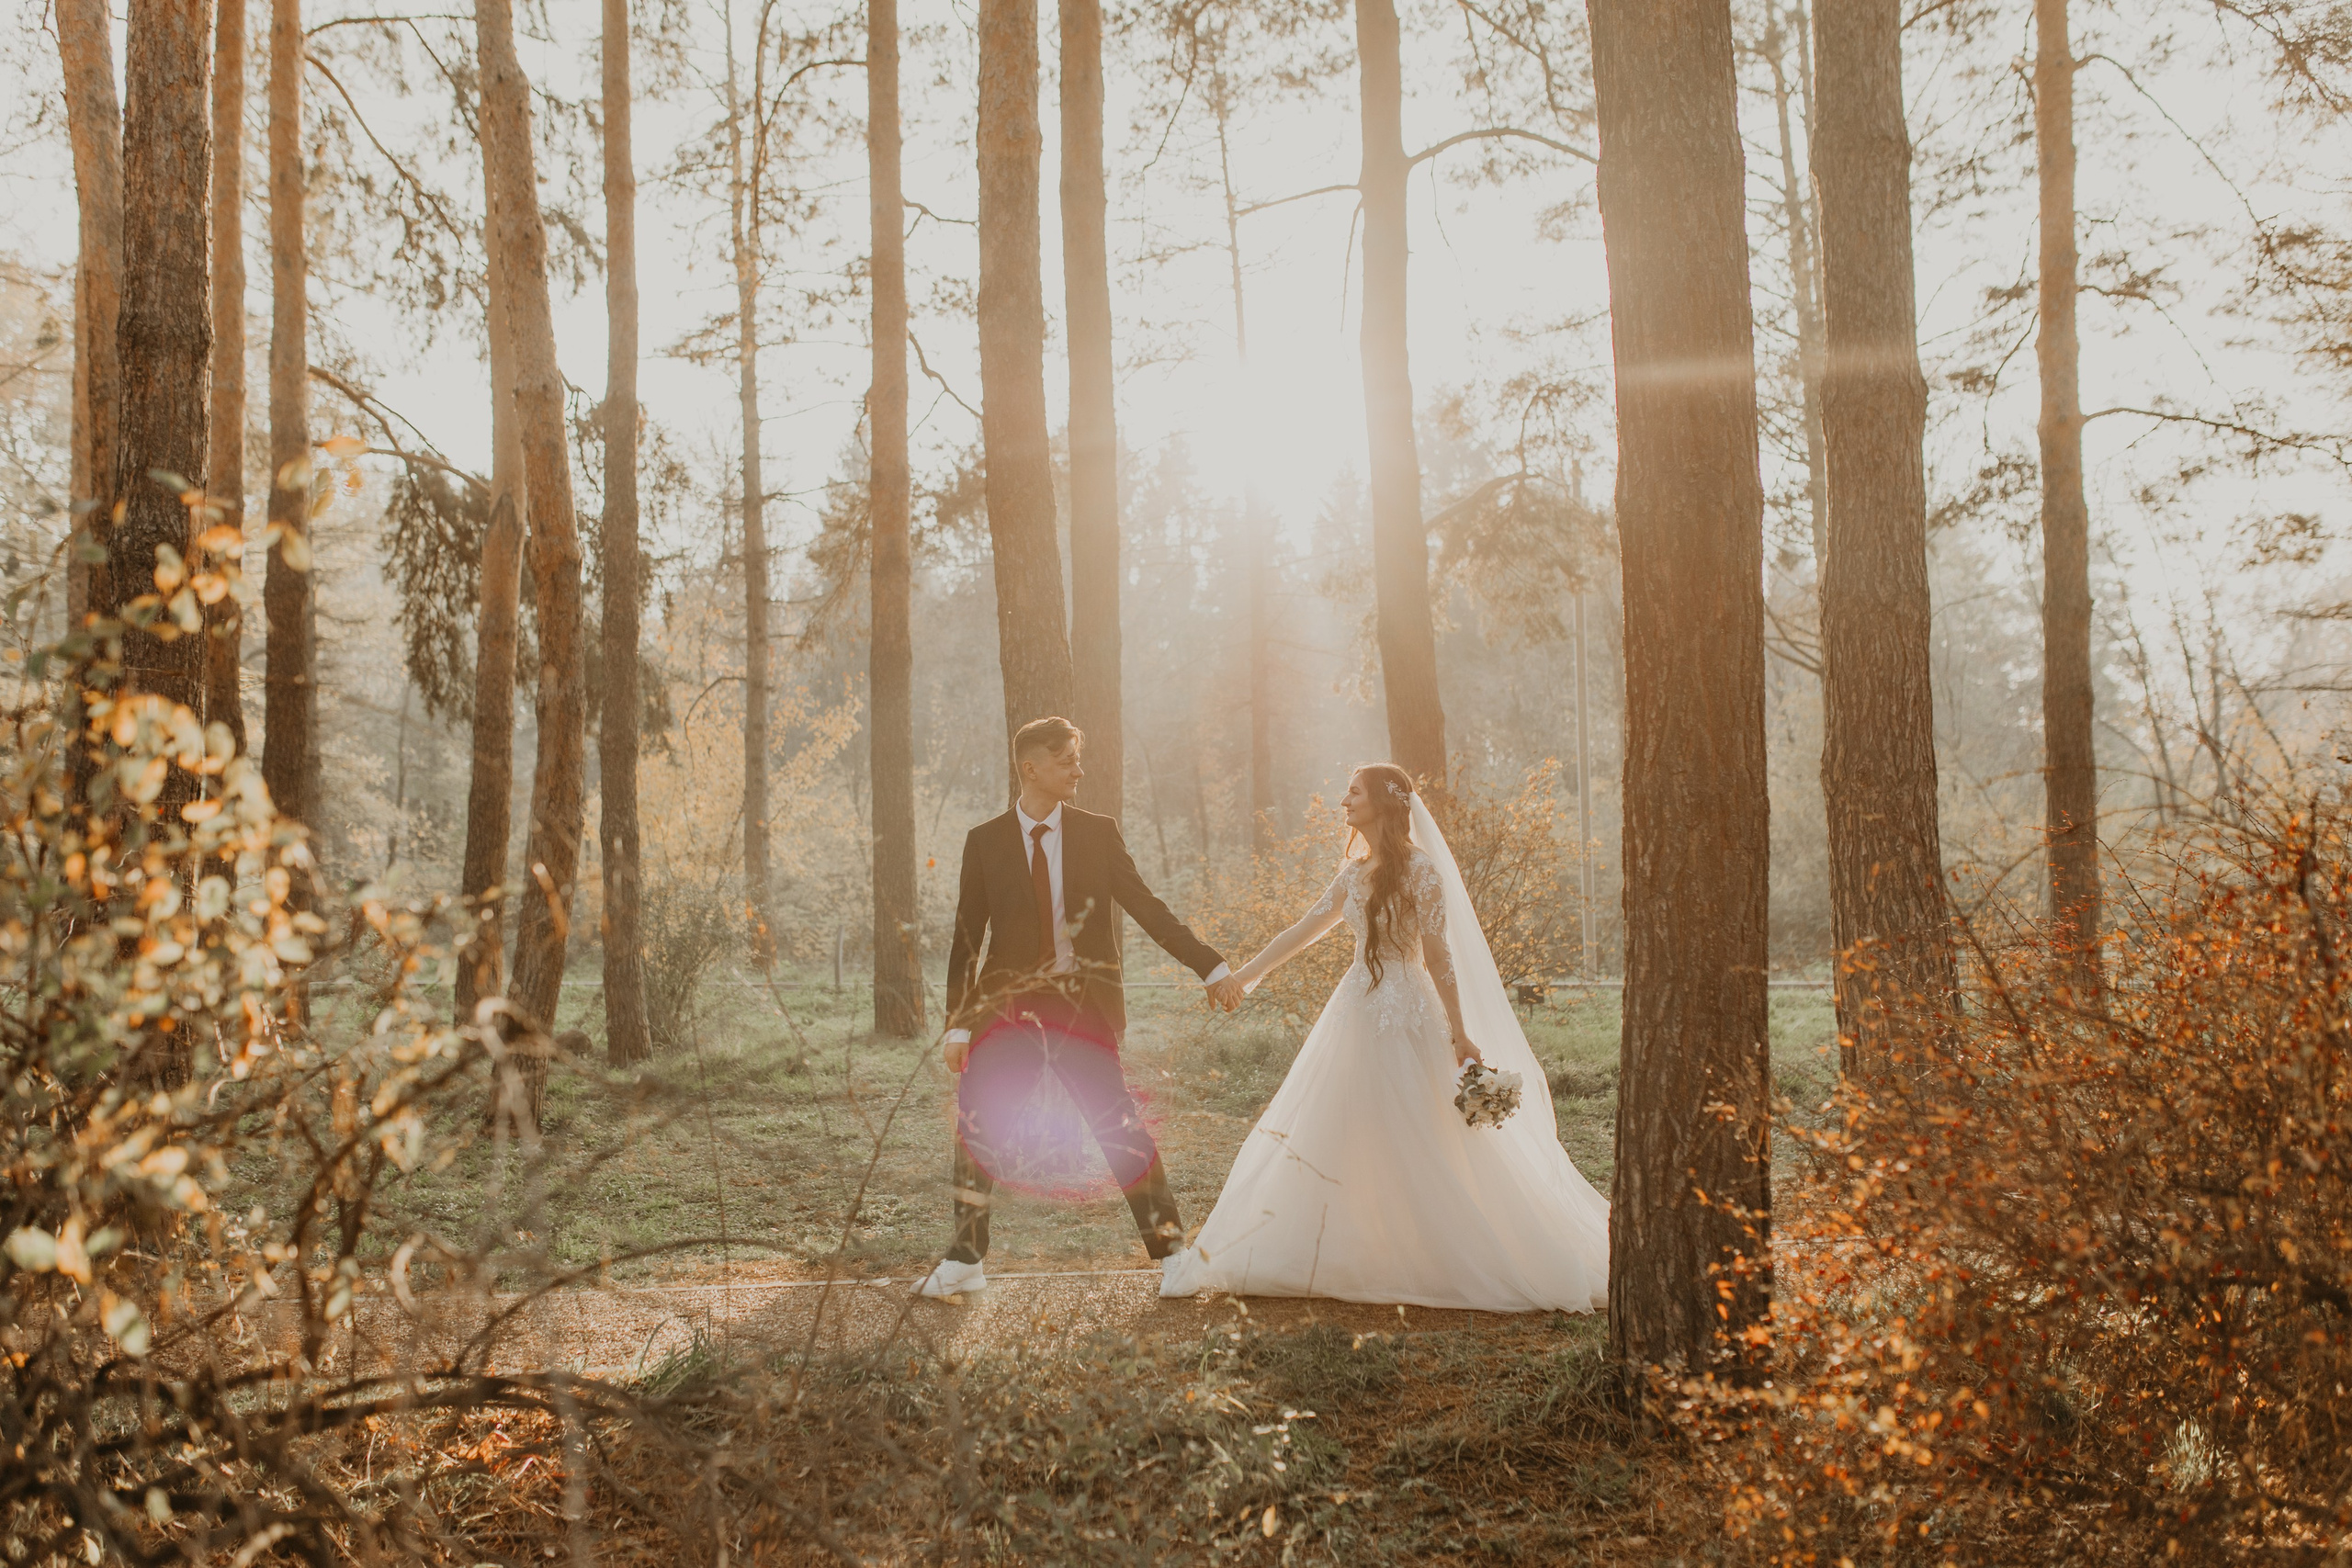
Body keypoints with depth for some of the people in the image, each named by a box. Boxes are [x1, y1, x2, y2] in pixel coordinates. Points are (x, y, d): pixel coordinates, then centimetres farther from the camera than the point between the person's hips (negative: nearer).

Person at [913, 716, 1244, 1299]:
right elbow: (967, 938, 4)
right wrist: (958, 1025, 0)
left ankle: (1171, 1250, 9)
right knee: (975, 1122, -4)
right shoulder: (986, 842, 3)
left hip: (1084, 1006, -1)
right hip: (1010, 1004, 1)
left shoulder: (1098, 834, 3)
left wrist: (1211, 967, -3)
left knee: (1117, 1124, -5)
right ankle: (965, 1260, 10)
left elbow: (1148, 909, 4)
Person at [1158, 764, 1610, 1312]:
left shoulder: (1419, 871, -9)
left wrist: (1460, 1034, -9)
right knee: (1335, 1139, 8)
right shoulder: (1354, 873, 11)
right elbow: (1303, 931, 16)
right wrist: (1242, 977, 16)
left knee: (1427, 1148, -4)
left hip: (1407, 1015, -8)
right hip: (1356, 1011, 8)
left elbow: (1438, 954, -10)